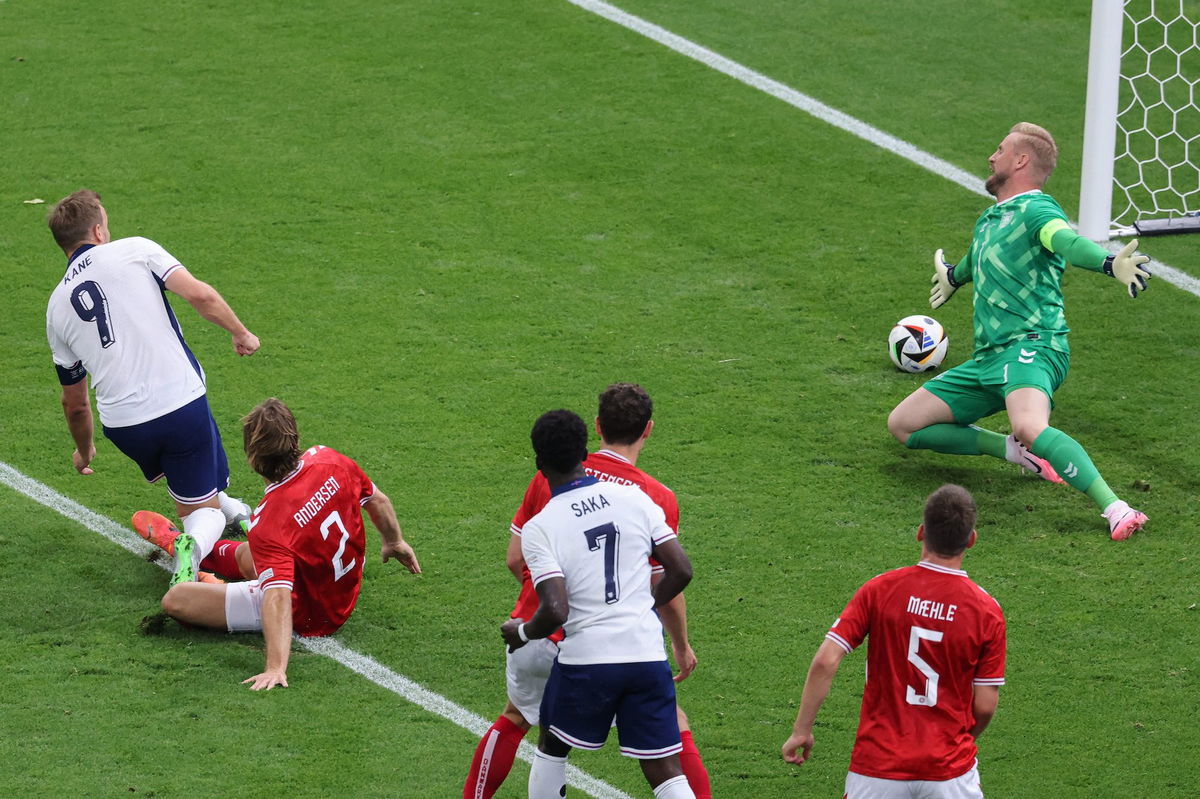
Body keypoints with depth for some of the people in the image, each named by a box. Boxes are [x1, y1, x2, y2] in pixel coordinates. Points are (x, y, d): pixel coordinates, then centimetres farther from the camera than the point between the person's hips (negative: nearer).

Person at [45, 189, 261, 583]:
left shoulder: (57, 307, 15)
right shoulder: (134, 250, 3)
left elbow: (74, 402, 24)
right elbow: (198, 294, -11)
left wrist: (84, 451, 41)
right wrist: (241, 333, 6)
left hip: (121, 425, 4)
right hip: (181, 401, -4)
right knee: (201, 509, 10)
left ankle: (221, 504, 44)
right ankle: (195, 543, -19)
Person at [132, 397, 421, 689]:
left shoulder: (267, 525, -36)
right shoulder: (327, 459, -17)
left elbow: (278, 599, -43)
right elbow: (378, 501, 1)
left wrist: (276, 668, -48)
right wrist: (395, 542, 21)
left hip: (306, 616, -8)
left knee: (175, 600, -9)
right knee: (245, 555, 34)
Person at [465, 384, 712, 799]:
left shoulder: (551, 475, 0)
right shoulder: (657, 499, -9)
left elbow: (515, 559, 6)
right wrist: (682, 645, 11)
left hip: (535, 634, 3)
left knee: (513, 720, 29)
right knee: (673, 725, 12)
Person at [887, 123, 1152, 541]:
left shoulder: (1034, 209, -7)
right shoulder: (990, 220, 21)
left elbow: (1068, 241, -29)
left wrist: (1110, 263, -52)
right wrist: (954, 276, 68)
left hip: (1031, 346, -10)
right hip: (987, 358, 10)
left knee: (1029, 426, -39)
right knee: (903, 424, 7)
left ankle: (1116, 509, -37)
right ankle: (1016, 450, 7)